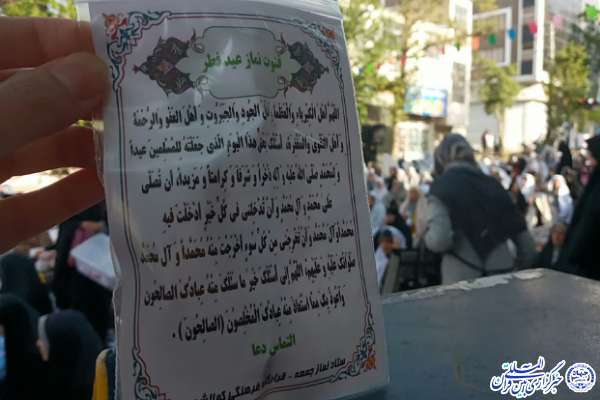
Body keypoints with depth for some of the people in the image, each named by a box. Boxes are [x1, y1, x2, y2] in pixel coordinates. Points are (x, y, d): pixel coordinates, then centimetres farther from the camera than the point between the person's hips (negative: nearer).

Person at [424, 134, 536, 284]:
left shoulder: (442, 187, -5)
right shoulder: (493, 184, 10)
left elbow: (439, 240, -20)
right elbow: (526, 243, 12)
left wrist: (428, 235, 2)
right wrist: (518, 269, 28)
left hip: (461, 278, -5)